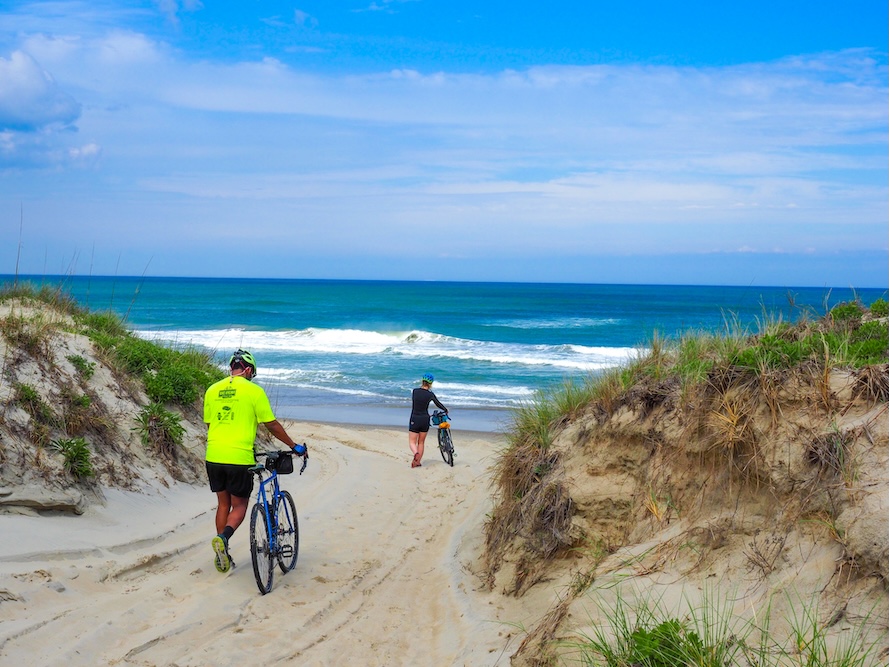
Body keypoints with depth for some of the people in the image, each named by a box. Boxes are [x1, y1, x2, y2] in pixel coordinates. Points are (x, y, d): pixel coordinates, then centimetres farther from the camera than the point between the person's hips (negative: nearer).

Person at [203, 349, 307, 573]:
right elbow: (272, 425, -1)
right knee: (239, 506, 9)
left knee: (223, 504, 19)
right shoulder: (254, 391, -4)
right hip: (239, 458, -5)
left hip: (214, 457, 5)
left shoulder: (212, 390, 10)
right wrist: (295, 447, 10)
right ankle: (223, 538, -19)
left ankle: (223, 556, 20)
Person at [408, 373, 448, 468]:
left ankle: (416, 453, -26)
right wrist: (446, 410, 29)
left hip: (414, 419, -1)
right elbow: (438, 404, 9)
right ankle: (418, 462, 16)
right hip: (425, 419, 1)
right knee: (421, 442, 15)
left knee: (412, 441, 5)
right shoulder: (430, 394, -6)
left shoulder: (415, 391, -4)